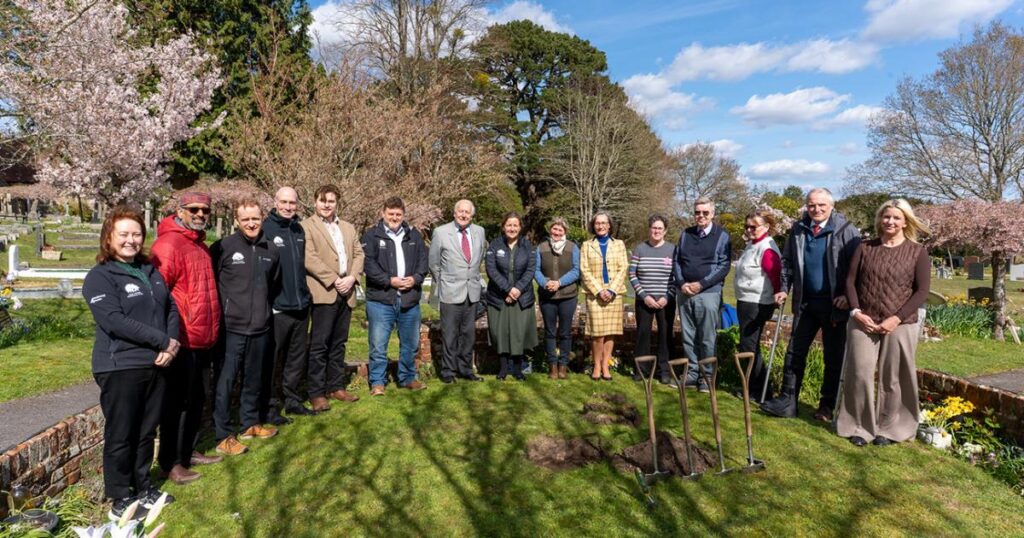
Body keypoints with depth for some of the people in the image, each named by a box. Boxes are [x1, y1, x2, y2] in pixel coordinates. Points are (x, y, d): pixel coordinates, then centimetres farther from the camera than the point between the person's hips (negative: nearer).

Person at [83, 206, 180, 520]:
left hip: (156, 365, 6)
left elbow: (171, 308, 10)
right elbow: (115, 321, -19)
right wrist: (162, 341, -19)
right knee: (121, 436, 6)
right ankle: (120, 498, 20)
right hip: (120, 368, -6)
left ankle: (143, 488, 31)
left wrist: (173, 342, -8)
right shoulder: (100, 277, -8)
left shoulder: (151, 271, 12)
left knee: (146, 432, 16)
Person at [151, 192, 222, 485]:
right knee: (176, 402, 3)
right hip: (182, 341, -9)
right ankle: (170, 463, 16)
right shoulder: (169, 244, -15)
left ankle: (188, 451, 33)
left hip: (204, 340, 9)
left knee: (197, 400, 18)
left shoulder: (200, 245, 15)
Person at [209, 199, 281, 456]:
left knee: (253, 380, 17)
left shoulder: (271, 251, 8)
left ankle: (250, 423, 33)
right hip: (231, 328, -5)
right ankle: (223, 436, 10)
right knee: (225, 382, 0)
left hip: (260, 329, 5)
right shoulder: (223, 247, -9)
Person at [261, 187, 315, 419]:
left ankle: (292, 399, 27)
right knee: (274, 359, 4)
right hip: (278, 307, -6)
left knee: (297, 357, 14)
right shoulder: (266, 228, -9)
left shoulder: (299, 230, 12)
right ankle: (269, 405, 15)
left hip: (301, 305, 6)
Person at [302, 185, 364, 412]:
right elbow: (309, 258, -12)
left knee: (338, 343, 12)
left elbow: (358, 254, 12)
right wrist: (334, 280, -15)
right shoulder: (307, 226, -1)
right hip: (323, 292, -6)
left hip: (346, 292, 6)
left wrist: (352, 277, -5)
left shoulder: (348, 228, 19)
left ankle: (335, 386, 22)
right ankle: (316, 393, 4)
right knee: (319, 344, -3)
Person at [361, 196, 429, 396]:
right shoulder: (372, 235, -1)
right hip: (381, 299, -4)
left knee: (410, 344, 15)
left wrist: (415, 278, -8)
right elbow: (368, 264, -10)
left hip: (410, 299, 4)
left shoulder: (414, 235, 11)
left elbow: (423, 260, 9)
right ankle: (377, 382, 13)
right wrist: (389, 280, -17)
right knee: (378, 346, -1)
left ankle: (408, 378, 30)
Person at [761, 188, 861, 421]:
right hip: (805, 303, 4)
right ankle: (787, 401, 11)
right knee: (795, 352, 5)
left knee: (834, 357, 7)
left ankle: (827, 406, 20)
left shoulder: (846, 231, -8)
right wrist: (784, 289, 5)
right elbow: (787, 260, 13)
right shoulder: (798, 229, 5)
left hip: (835, 304, -4)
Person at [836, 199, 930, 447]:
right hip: (863, 323, 1)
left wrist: (896, 318, -12)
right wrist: (856, 312, -8)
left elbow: (922, 291, -2)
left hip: (899, 326, -1)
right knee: (860, 375, 1)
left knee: (892, 379, 5)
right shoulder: (865, 248, 7)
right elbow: (850, 281, 6)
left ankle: (889, 429, 19)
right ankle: (860, 426, 14)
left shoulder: (918, 252, 2)